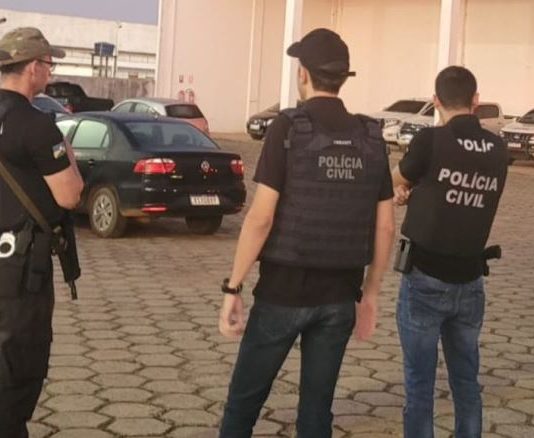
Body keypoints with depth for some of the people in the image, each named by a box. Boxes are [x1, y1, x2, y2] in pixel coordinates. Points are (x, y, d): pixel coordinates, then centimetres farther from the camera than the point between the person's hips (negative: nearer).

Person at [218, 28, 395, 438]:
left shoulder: (288, 128, -11)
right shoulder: (371, 138, 4)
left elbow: (261, 217, -16)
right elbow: (385, 227, 5)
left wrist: (232, 288, -9)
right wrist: (371, 294, 14)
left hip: (284, 290, -4)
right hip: (339, 295, 4)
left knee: (246, 397, 12)